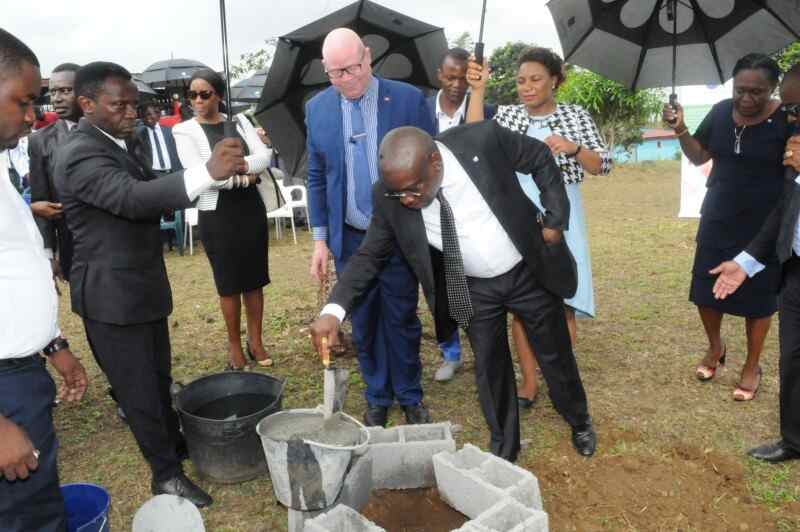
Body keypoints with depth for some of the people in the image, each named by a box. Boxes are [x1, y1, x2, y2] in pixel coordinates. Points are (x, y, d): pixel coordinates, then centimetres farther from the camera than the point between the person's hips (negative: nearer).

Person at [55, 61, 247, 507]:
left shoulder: (127, 141, 8)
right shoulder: (81, 153, -22)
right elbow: (132, 198, -38)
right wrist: (207, 172, -47)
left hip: (144, 283, 9)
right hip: (112, 292, -9)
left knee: (159, 377, 23)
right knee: (138, 387, 5)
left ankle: (173, 442, 42)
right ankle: (166, 472, 20)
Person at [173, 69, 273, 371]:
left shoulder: (239, 122, 6)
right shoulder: (184, 130, -3)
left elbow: (264, 156, -6)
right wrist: (243, 175, -13)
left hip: (251, 208, 3)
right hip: (217, 215, -3)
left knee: (255, 279, 11)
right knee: (229, 284, 6)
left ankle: (256, 342, 26)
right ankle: (235, 346, 22)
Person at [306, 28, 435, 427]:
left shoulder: (408, 99, -6)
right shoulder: (317, 108, 2)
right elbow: (316, 179, 7)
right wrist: (320, 239, 2)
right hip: (349, 238, 2)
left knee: (401, 320, 9)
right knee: (363, 324, 12)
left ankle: (410, 397, 28)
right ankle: (377, 398, 30)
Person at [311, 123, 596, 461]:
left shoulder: (482, 140, -27)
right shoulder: (389, 198, -20)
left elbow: (541, 158, -10)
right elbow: (370, 255, -11)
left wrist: (555, 220, -13)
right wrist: (334, 308, -24)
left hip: (529, 272, -1)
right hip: (474, 289, 1)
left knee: (555, 355, 17)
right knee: (489, 368, 10)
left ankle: (580, 423, 46)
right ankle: (503, 449, 36)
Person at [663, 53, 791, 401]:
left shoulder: (787, 120, -13)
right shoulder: (721, 113, -1)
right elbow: (699, 157, 8)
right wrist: (680, 130, -9)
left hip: (763, 228, -4)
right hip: (717, 222, 4)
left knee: (757, 299, 10)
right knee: (704, 290, 11)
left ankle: (752, 366, 30)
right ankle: (715, 348, 38)